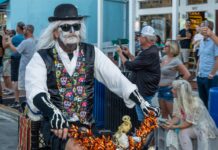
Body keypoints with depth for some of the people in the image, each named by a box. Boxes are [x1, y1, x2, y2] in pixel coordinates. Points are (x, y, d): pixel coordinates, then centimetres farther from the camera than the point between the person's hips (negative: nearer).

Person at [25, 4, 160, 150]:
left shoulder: (91, 53, 5)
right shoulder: (42, 57, -4)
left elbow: (116, 77, -2)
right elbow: (35, 89, -20)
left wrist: (142, 102, -13)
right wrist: (53, 113, -39)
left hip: (86, 125, 4)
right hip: (56, 127, -3)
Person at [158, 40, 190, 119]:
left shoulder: (176, 61, -15)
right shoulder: (164, 58, 7)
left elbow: (187, 74, -21)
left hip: (169, 89, -8)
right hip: (160, 89, 8)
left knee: (173, 114, 0)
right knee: (163, 113, 16)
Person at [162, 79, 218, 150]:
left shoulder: (195, 103, -25)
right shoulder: (177, 100, -6)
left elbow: (190, 122, -24)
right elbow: (177, 117, -4)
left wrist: (174, 127, -34)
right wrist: (170, 123, -26)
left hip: (203, 127, -5)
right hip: (191, 127, 5)